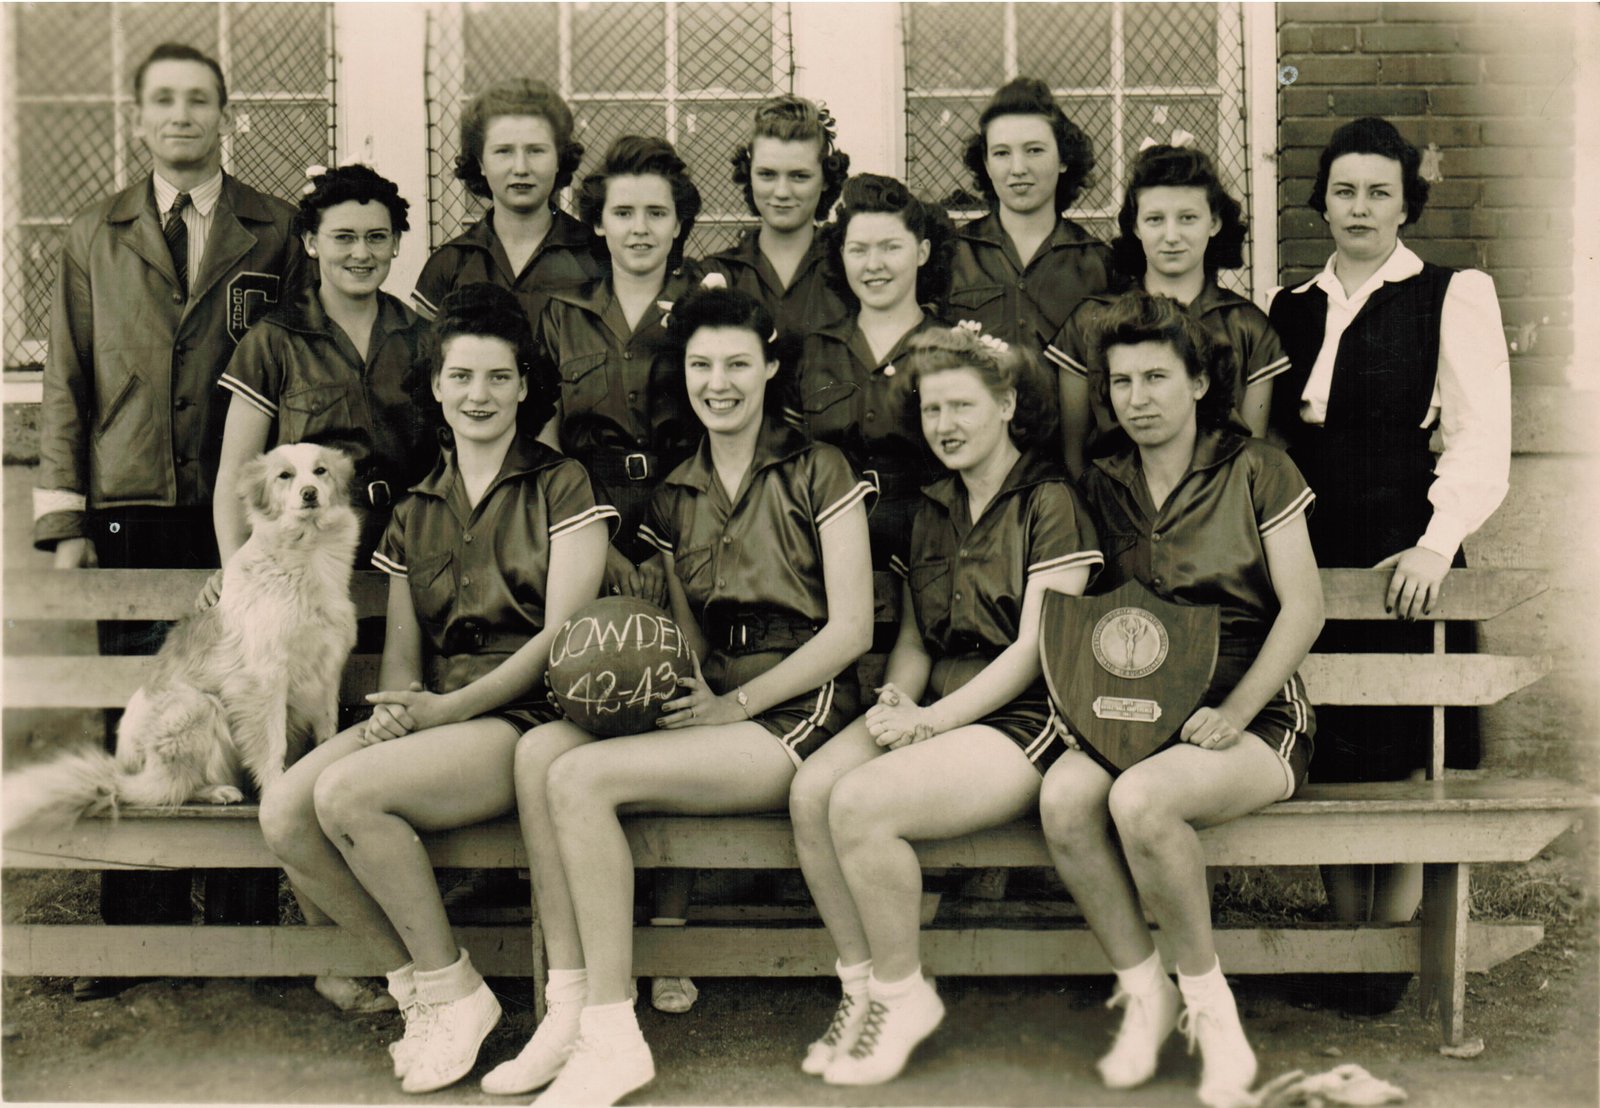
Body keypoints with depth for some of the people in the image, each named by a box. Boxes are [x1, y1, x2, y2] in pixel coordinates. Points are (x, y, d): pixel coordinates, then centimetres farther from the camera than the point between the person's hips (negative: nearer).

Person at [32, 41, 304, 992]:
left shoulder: (276, 233, 7)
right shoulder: (96, 237, 14)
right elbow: (67, 381, 12)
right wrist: (66, 519, 4)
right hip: (132, 517, 2)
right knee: (137, 726, 4)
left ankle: (247, 926, 12)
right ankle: (139, 930, 15)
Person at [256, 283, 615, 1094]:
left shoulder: (561, 487, 3)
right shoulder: (414, 512, 20)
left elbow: (563, 635, -7)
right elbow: (401, 652, 17)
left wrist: (448, 707, -15)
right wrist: (396, 708, -7)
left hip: (525, 716, -6)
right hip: (432, 716, 6)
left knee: (348, 792, -29)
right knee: (283, 811, -21)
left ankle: (455, 990, -9)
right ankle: (411, 976, -1)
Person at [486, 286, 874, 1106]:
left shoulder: (816, 472, -1)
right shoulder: (670, 497, 16)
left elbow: (851, 626, -7)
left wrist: (737, 705, -13)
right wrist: (684, 687, -7)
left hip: (799, 710, -6)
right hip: (710, 707, 6)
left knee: (584, 777, -25)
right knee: (540, 747, -21)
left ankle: (612, 1034, -17)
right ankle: (568, 1012, -18)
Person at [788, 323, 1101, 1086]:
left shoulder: (1050, 504, -4)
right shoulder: (932, 511, 18)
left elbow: (1034, 650, -11)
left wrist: (932, 719, -16)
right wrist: (896, 700, -4)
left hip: (1021, 721, -7)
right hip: (934, 711, 7)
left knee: (860, 802, -28)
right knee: (810, 789, -21)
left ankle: (903, 996, -7)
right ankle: (861, 985, -5)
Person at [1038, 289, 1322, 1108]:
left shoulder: (1254, 471, 1)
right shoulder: (1100, 487, 12)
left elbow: (1303, 609, -3)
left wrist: (1232, 713, -14)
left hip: (1255, 718, -4)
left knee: (1141, 798, -34)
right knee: (1064, 794, -29)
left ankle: (1208, 1004, -11)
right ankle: (1142, 993, -8)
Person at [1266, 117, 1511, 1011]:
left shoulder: (1453, 297, 2)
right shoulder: (1292, 309, 15)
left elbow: (1483, 441, -5)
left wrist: (1436, 542, -17)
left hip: (1402, 557, -4)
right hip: (1310, 554, 4)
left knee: (1398, 752, -2)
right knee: (1329, 754, 5)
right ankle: (1345, 939, 16)